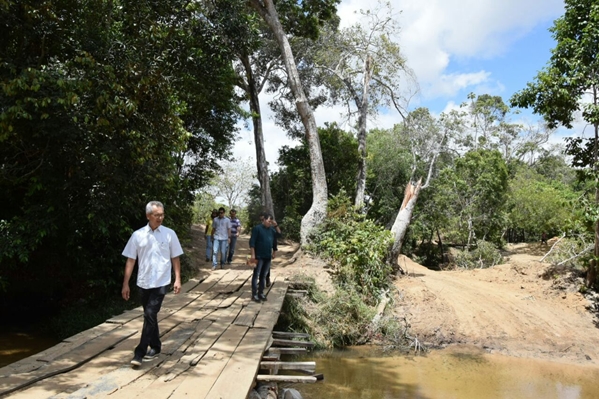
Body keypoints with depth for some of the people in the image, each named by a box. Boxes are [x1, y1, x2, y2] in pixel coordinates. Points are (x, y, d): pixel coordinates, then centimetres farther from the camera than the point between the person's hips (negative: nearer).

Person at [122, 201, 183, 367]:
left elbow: (175, 258, 3)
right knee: (149, 316, 15)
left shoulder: (169, 234, -3)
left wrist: (178, 279, -2)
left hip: (161, 283, -2)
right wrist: (125, 284, 0)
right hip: (143, 283, 2)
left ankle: (140, 352, -1)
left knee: (150, 315, -9)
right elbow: (130, 260, 2)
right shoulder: (138, 235, -2)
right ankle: (155, 347, 32)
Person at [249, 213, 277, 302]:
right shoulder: (257, 228, -7)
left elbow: (274, 241, 22)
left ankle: (261, 293, 19)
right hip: (259, 256, -6)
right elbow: (252, 242, -12)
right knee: (256, 275, -2)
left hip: (268, 257, 6)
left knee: (263, 276, 11)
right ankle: (254, 294, 1)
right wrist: (253, 255, -17)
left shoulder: (271, 230, 12)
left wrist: (274, 251, 16)